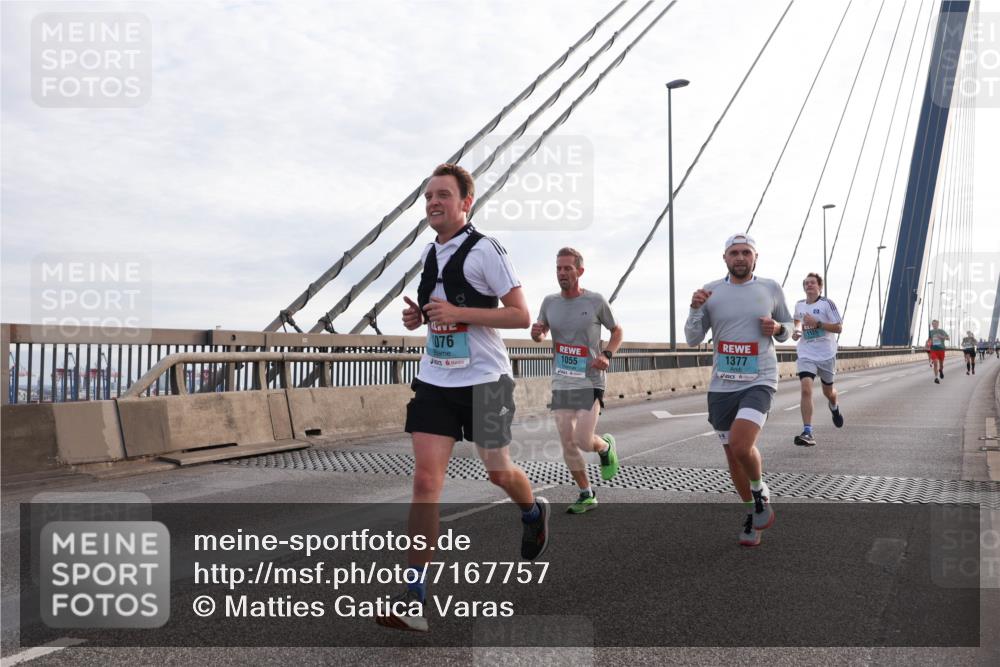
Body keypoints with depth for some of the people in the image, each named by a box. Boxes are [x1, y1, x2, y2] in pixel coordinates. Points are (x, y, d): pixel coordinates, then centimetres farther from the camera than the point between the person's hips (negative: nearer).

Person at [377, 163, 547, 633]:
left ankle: (534, 513, 48)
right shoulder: (429, 253, 11)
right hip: (435, 381, 5)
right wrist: (418, 317, 4)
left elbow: (522, 316, -13)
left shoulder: (485, 251, -10)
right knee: (426, 479, -7)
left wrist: (458, 313, -22)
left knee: (498, 471, 11)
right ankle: (414, 601, -6)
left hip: (484, 379, -5)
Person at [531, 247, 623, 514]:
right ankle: (586, 496, 22)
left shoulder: (596, 301, -7)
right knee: (568, 445, 5)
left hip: (589, 383, -4)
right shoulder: (550, 302, 2)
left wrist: (607, 355, -11)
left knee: (584, 441, -14)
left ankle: (606, 446, 22)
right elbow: (539, 335, 16)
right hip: (561, 384, 4)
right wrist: (536, 332, -8)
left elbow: (617, 331, 7)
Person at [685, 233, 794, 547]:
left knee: (740, 445, -24)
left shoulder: (771, 289, 2)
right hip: (722, 385, 3)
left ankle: (761, 493, 7)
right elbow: (693, 339, 3)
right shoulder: (711, 291, 2)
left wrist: (778, 328, -8)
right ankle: (752, 514, 33)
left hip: (759, 381, -2)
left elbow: (788, 326, 15)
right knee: (733, 456, 11)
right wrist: (695, 308, -14)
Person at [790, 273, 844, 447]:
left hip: (826, 354, -2)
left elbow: (839, 327, -11)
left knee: (828, 391, 17)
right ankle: (808, 433, -21)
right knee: (806, 389, -18)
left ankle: (834, 407, 56)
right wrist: (796, 330, 7)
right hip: (806, 355, 2)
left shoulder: (827, 304, -8)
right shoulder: (799, 305, 6)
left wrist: (817, 323, -22)